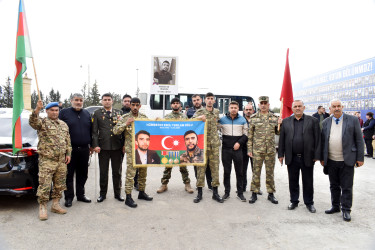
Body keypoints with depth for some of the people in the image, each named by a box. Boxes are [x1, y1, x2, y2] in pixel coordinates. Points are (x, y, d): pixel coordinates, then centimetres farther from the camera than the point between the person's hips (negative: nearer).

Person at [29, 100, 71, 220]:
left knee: (59, 185, 12)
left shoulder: (64, 125, 16)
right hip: (46, 160, -5)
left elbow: (68, 141, 19)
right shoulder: (42, 122, -1)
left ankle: (55, 205, 24)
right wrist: (37, 109, -39)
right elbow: (33, 122, -24)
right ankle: (42, 207, 9)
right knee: (44, 185, -4)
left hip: (62, 161, 6)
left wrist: (68, 153, 12)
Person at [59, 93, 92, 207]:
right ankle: (69, 197, 15)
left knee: (82, 174, 12)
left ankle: (80, 194, 25)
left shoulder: (86, 113, 13)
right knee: (69, 174, 4)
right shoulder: (64, 112, 1)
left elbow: (90, 130, 16)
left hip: (84, 149, 4)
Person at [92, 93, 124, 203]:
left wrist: (123, 144, 3)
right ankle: (102, 193, 22)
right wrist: (95, 145, -7)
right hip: (103, 147, -1)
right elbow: (94, 131, 2)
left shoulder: (119, 113, 10)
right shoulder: (97, 113, 6)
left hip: (117, 146, 1)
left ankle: (117, 193, 22)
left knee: (117, 171, 9)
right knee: (103, 172, 7)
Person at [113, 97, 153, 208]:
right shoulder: (124, 118, 0)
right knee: (130, 173, -5)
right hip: (131, 150, -4)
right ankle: (128, 197, 3)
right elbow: (115, 131, -8)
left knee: (143, 171, 13)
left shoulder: (144, 117, 11)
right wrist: (126, 124, -19)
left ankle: (141, 192, 29)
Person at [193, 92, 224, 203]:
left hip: (214, 144, 3)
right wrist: (199, 118, -24)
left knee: (215, 168, 6)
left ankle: (215, 192, 16)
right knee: (201, 167, 1)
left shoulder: (217, 112, 12)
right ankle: (199, 193, 11)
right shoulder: (199, 112, 2)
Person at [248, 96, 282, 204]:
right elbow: (250, 135, 1)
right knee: (256, 172, 5)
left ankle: (271, 193, 23)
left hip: (271, 150, 2)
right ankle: (254, 193, 17)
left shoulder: (274, 117, 6)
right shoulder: (253, 118, 0)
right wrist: (249, 149, -3)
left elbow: (277, 132, 14)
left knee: (270, 172, 10)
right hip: (257, 150, -2)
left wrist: (279, 124, -7)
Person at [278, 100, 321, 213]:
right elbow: (282, 139, 7)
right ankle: (294, 201, 27)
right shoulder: (286, 121, 7)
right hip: (291, 158, 2)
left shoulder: (313, 121, 2)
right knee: (293, 181, 11)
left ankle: (309, 203, 25)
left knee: (308, 182, 9)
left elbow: (317, 139, -1)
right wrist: (281, 154, 3)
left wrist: (317, 156, -6)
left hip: (307, 157, -1)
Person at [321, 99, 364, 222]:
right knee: (334, 186, 14)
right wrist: (322, 158, 8)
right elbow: (323, 141, 10)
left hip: (347, 161, -3)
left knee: (346, 187, 4)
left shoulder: (353, 120, -2)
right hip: (331, 161, 3)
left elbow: (359, 140, -1)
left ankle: (346, 210, 17)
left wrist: (360, 158, -5)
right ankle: (335, 206, 28)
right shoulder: (326, 122, 6)